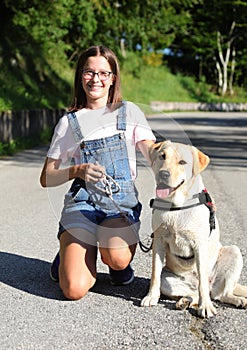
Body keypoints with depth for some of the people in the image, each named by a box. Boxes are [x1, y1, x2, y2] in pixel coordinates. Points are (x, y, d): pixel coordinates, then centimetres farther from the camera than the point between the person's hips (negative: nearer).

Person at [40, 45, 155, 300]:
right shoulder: (69, 122, 9)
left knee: (117, 259, -32)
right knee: (75, 290, -17)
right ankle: (71, 253, 18)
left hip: (122, 201, 0)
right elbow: (46, 179, 9)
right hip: (82, 201, 0)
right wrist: (77, 170, -11)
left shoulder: (129, 112, 11)